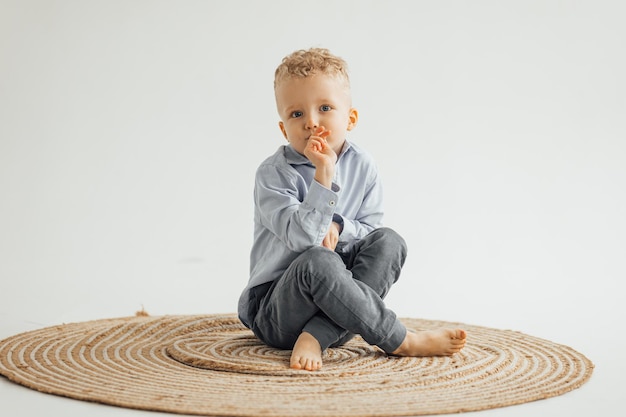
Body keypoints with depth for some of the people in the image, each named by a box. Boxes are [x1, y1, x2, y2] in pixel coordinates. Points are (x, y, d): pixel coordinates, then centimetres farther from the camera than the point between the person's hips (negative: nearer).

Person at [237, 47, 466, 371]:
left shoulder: (362, 167, 3)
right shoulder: (273, 174, -12)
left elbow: (371, 230, 4)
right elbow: (301, 236, -24)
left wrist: (336, 227, -17)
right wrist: (324, 175, -29)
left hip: (332, 297, 5)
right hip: (274, 308, -5)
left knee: (388, 241, -16)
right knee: (318, 261, -36)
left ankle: (317, 337, -27)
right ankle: (402, 341, -24)